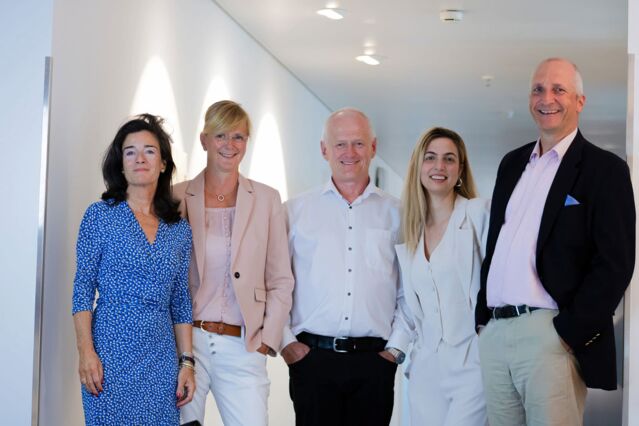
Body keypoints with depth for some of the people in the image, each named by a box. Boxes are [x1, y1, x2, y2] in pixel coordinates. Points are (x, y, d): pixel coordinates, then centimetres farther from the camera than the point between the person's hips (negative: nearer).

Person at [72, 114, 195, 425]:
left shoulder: (179, 229, 10)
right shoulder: (100, 215, 0)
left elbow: (181, 301, 12)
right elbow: (83, 288, -2)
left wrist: (186, 362, 6)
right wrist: (86, 352, -11)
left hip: (161, 359, 3)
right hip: (111, 353, -3)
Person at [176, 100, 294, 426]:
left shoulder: (267, 200, 6)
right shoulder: (177, 198, 4)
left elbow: (280, 281, 7)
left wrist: (267, 339, -1)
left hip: (242, 349, 0)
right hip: (185, 342, 0)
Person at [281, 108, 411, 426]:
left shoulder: (395, 214, 9)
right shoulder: (296, 212, 7)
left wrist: (397, 346, 1)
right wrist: (285, 341, -1)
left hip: (374, 361, 1)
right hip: (311, 357, -1)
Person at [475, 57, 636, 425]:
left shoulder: (605, 169, -3)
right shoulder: (513, 163, 16)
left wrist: (569, 333, -15)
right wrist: (483, 316, 11)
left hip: (550, 335, -6)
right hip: (494, 332, 6)